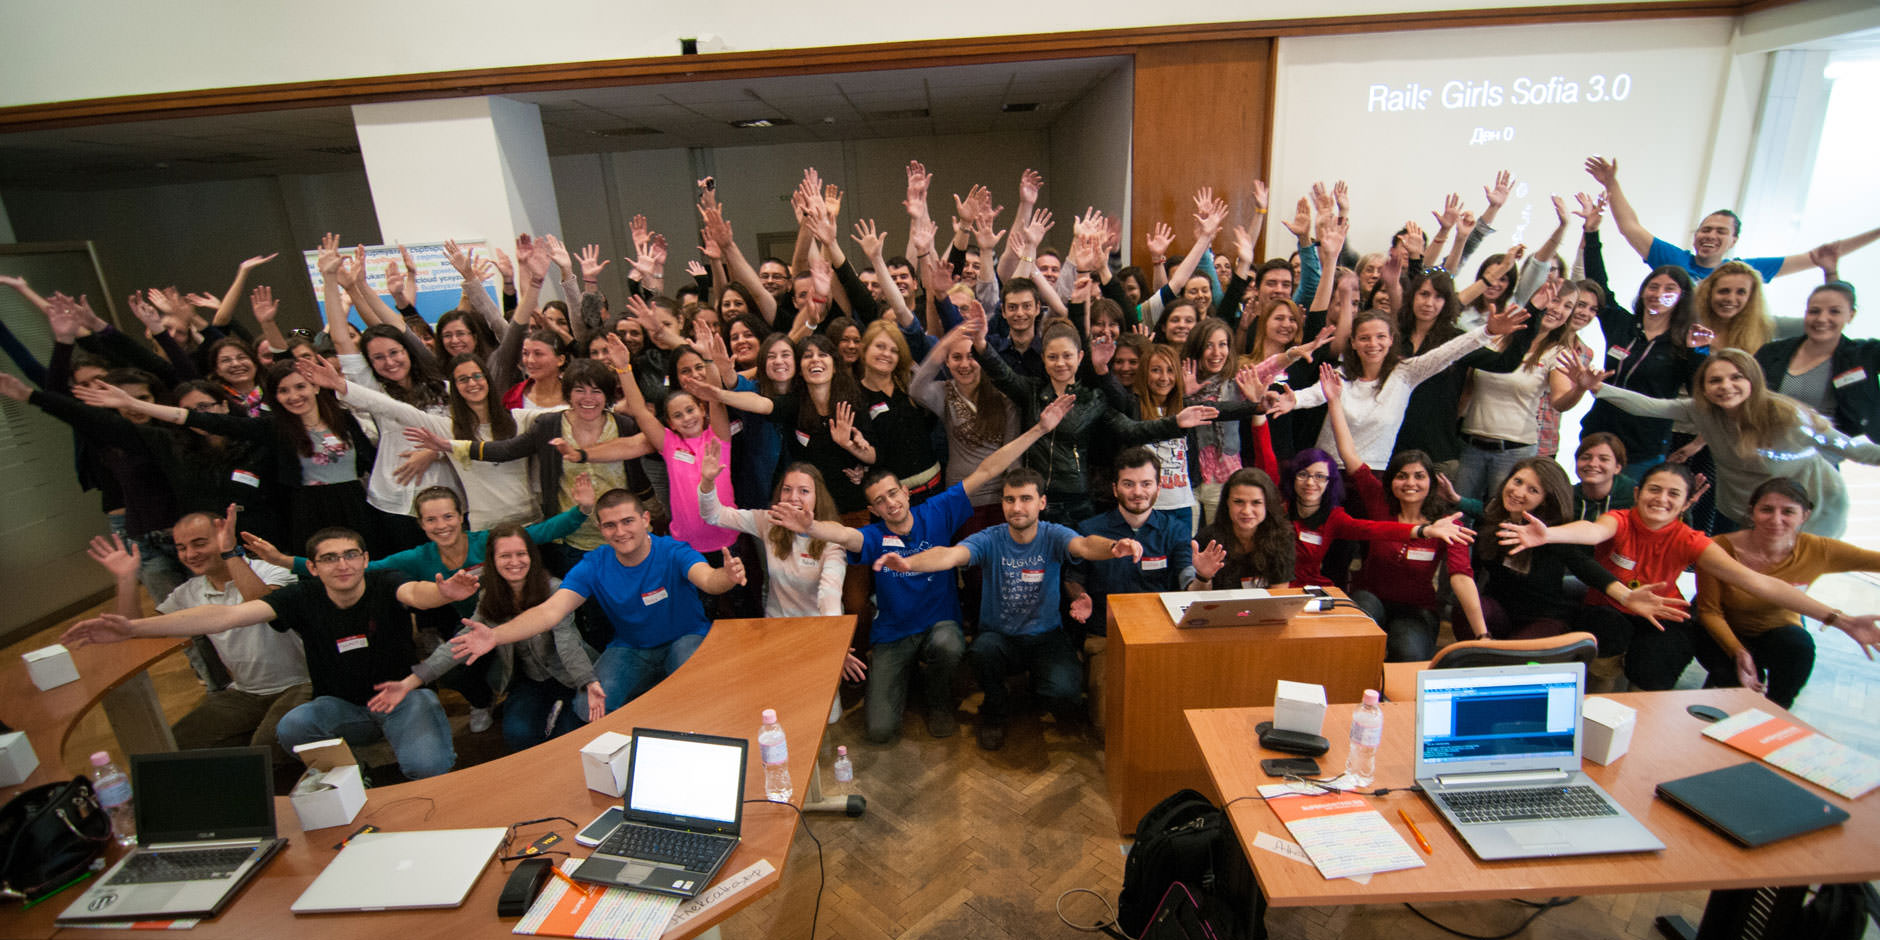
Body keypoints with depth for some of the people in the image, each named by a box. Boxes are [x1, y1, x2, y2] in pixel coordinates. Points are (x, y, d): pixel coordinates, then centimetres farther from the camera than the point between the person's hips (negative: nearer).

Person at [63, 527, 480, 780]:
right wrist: (133, 628, -29)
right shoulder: (304, 598, -8)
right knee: (290, 729, -29)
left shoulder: (385, 586, -16)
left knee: (425, 766, -30)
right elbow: (227, 615, -17)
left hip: (403, 693, -4)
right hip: (341, 705, 4)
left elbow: (417, 592, -40)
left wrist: (441, 593, -66)